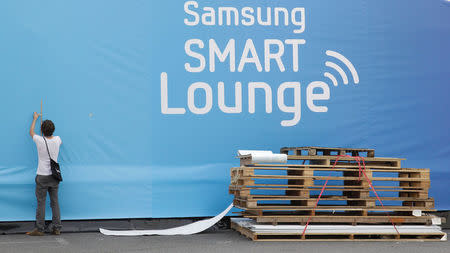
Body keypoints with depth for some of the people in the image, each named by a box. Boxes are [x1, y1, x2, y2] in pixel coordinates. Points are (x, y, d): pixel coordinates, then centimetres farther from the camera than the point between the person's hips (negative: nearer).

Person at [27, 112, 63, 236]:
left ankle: (39, 229, 1)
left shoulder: (40, 140, -12)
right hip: (54, 176, 4)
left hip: (42, 176, -4)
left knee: (41, 203, 0)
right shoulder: (57, 140, -3)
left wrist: (35, 118, 27)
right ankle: (56, 228, 9)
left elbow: (31, 132, 11)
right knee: (55, 202, 8)